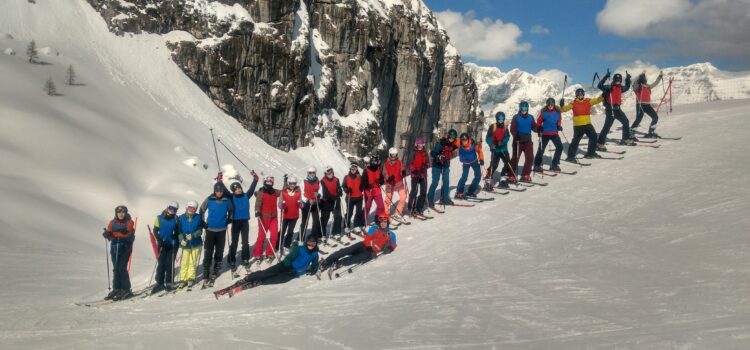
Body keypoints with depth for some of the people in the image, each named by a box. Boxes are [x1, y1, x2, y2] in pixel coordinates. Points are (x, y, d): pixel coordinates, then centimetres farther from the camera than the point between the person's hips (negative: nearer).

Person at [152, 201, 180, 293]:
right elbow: (155, 231, -1)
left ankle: (169, 283, 8)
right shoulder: (159, 218, 0)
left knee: (170, 264, 1)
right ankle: (159, 283, 4)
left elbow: (178, 232, 4)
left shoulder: (176, 219, 2)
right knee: (161, 264, 0)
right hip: (162, 244, 0)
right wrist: (160, 240, -13)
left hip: (172, 245, 0)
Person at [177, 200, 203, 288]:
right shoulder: (181, 218, -4)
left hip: (196, 244, 0)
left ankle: (191, 278, 21)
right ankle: (183, 279, 11)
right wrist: (181, 240, -20)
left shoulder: (198, 217, -5)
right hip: (185, 244, 0)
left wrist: (192, 235, -23)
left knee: (192, 262, 8)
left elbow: (200, 231, -6)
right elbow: (179, 231, -4)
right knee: (184, 263, 1)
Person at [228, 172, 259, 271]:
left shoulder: (246, 196, 1)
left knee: (245, 241, 12)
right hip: (235, 222, -2)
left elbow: (252, 188, -5)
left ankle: (245, 259, 26)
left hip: (245, 221, 2)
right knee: (234, 242, 0)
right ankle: (232, 262, 5)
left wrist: (255, 179, -16)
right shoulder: (232, 197, -4)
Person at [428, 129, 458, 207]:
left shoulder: (452, 144, -3)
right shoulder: (441, 143, -22)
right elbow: (432, 153, -24)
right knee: (435, 182, -6)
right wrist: (438, 157, -37)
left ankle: (445, 198, 20)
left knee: (446, 181, 8)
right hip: (437, 164, -6)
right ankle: (430, 199, 3)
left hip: (446, 164, 6)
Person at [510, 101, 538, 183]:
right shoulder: (516, 117, -4)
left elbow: (534, 127, 5)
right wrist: (516, 135, -27)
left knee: (530, 158, 1)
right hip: (518, 141, -4)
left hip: (528, 140, 4)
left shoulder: (530, 117, 8)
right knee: (515, 158, -2)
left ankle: (525, 176, 13)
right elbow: (512, 129, -10)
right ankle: (511, 176, 4)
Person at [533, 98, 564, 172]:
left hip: (554, 133, 3)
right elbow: (539, 121, -1)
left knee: (560, 147, -5)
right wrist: (539, 128, -12)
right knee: (541, 149, 3)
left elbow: (559, 120, 13)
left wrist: (559, 126, -4)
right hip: (545, 133, -3)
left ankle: (554, 165, 8)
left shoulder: (557, 111, 0)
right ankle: (537, 165, 17)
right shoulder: (543, 112, -9)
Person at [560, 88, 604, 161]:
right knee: (576, 140, -7)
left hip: (587, 124, 5)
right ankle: (570, 156, -1)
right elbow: (565, 108, -6)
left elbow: (597, 100, 2)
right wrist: (562, 105, -26)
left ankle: (591, 153, 28)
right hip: (578, 125, -5)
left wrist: (603, 96, -12)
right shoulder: (574, 103, -3)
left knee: (593, 136, 11)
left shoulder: (588, 101, 6)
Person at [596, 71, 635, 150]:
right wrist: (606, 77, -34)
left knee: (625, 121, 16)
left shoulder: (620, 87, 13)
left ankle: (626, 139, 30)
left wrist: (628, 79, 25)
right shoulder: (609, 87, -10)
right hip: (610, 109, -8)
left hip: (617, 108, 8)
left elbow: (627, 87, 35)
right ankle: (600, 144, -13)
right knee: (607, 126, -13)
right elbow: (600, 86, -27)